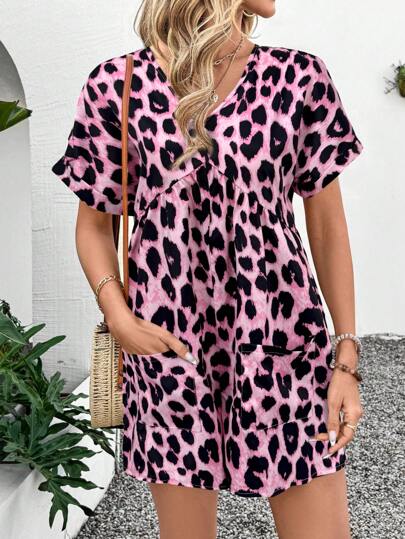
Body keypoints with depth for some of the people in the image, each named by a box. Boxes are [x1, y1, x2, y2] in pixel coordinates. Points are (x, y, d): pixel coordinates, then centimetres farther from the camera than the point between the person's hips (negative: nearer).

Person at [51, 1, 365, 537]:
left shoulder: (299, 78, 2)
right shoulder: (117, 86, -1)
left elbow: (327, 224, 5)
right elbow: (95, 223, 8)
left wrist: (348, 357, 2)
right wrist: (119, 316, -8)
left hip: (283, 338, 1)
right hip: (171, 342, -1)